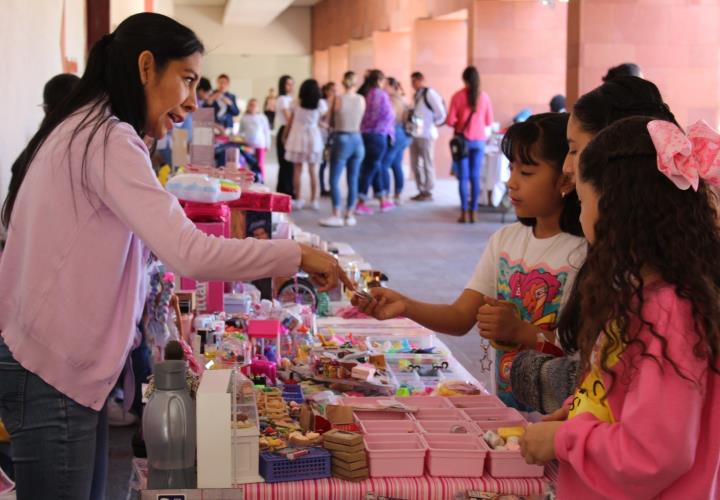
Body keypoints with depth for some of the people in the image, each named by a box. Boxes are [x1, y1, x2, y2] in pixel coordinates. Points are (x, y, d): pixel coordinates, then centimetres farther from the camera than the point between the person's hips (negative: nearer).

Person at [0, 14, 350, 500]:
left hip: (58, 360, 10)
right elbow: (191, 254, -27)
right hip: (52, 373, -10)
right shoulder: (108, 140, -18)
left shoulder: (84, 132, 15)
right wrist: (296, 255, -17)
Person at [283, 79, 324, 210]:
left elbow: (290, 123, 3)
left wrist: (285, 137, 15)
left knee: (298, 170, 5)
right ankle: (314, 200, 8)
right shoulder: (319, 106, -3)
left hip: (298, 138, 0)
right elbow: (318, 123, 4)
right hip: (313, 138, 0)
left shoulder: (297, 105, -3)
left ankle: (298, 200, 3)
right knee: (313, 171, 8)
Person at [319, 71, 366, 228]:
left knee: (334, 180, 0)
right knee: (353, 181, 10)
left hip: (341, 140, -4)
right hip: (357, 140, 4)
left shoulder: (338, 99, -8)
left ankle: (337, 215, -6)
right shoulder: (361, 100, 0)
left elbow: (331, 122, 0)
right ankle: (350, 215, 13)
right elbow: (361, 121, 10)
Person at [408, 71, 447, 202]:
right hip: (415, 134, 8)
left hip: (426, 134, -8)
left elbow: (441, 114, -12)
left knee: (427, 164, 0)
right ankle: (421, 191, 20)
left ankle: (428, 192, 7)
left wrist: (432, 124, -4)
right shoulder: (416, 95, 14)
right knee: (415, 164, 11)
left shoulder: (430, 93, -11)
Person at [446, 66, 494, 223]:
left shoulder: (458, 96, -8)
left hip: (463, 139, -2)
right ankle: (473, 212, 5)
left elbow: (450, 121, -9)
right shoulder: (484, 97, -1)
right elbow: (489, 122, 5)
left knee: (463, 177, 2)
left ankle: (464, 212, -1)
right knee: (475, 177, 5)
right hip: (479, 140, 2)